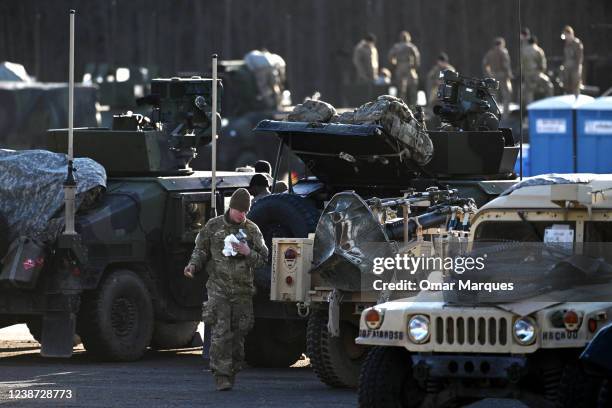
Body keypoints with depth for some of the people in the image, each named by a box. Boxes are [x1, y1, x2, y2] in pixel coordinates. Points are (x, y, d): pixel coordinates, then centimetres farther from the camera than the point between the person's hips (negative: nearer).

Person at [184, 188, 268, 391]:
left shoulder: (252, 230, 7)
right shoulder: (213, 226, 5)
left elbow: (263, 257, 8)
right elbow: (201, 250, 12)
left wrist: (248, 253, -12)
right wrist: (193, 265, -7)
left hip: (242, 290, 2)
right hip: (218, 288, -2)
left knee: (238, 334, 4)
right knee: (221, 333, -12)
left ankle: (232, 373, 16)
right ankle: (221, 376, -13)